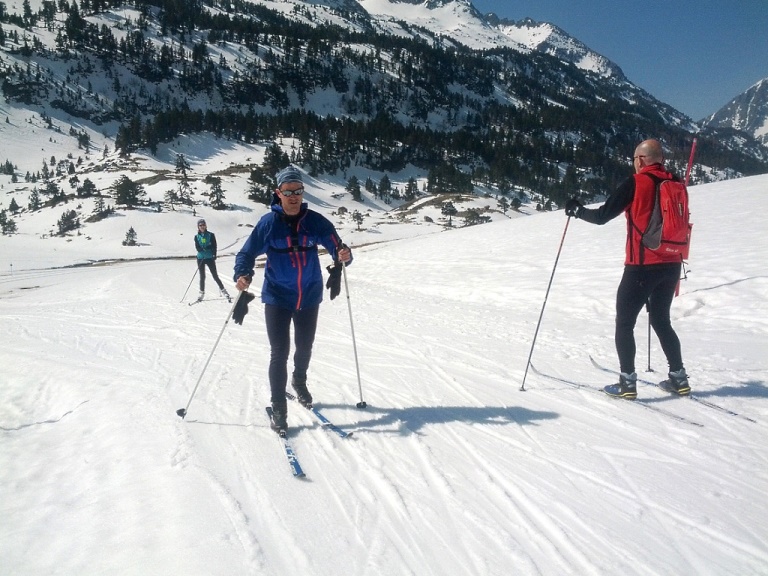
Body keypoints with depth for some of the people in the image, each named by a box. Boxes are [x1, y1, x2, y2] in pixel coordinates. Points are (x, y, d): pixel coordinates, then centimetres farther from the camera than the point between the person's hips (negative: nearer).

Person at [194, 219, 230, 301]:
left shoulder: (211, 235, 1)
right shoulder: (196, 236, 6)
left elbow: (214, 246, -4)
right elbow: (197, 248, -3)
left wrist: (214, 256, -18)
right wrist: (207, 248, -20)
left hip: (210, 258, -2)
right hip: (200, 258, 2)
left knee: (215, 276, -3)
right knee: (202, 276, 7)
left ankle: (222, 290, 9)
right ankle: (202, 293, 17)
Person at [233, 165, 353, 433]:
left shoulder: (315, 221, -8)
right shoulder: (269, 222, -12)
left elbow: (336, 246, -8)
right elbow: (247, 253, -10)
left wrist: (344, 255, -32)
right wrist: (242, 275, -29)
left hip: (309, 297, 3)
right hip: (277, 298, -2)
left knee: (305, 347, 20)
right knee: (279, 353, -4)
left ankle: (299, 382, 49)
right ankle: (278, 408, 11)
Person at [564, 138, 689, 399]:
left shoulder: (635, 183, -10)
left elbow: (602, 216, -7)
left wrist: (577, 210, 9)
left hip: (642, 266, -6)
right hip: (672, 265, 6)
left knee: (624, 323, 5)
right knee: (661, 320, 20)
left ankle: (627, 383, 2)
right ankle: (679, 378, 22)